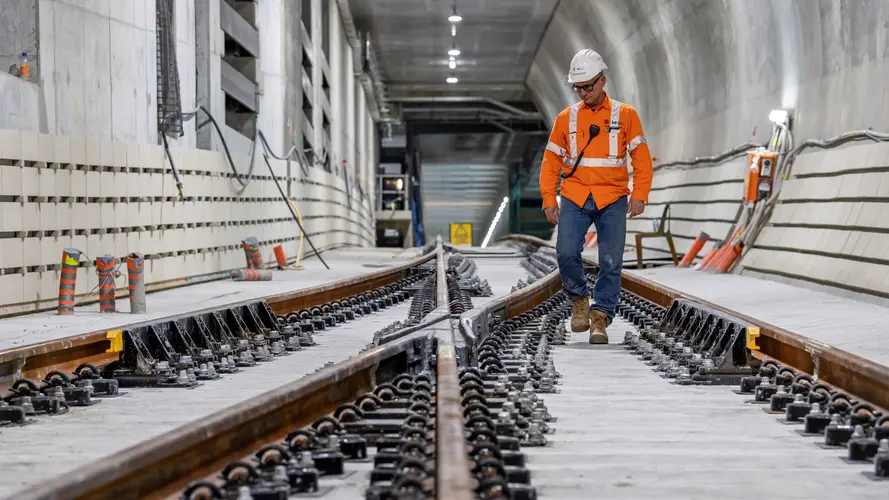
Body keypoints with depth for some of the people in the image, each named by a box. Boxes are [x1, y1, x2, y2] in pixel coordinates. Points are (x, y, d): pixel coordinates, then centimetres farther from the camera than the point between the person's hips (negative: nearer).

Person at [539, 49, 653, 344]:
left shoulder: (625, 115, 5)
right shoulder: (566, 118, 9)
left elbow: (642, 157, 3)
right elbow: (551, 161, 11)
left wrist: (639, 195, -7)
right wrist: (549, 200, 3)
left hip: (612, 201, -1)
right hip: (574, 199, 1)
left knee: (611, 261, -5)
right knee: (566, 253, -15)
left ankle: (600, 316, 6)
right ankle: (579, 297, 11)